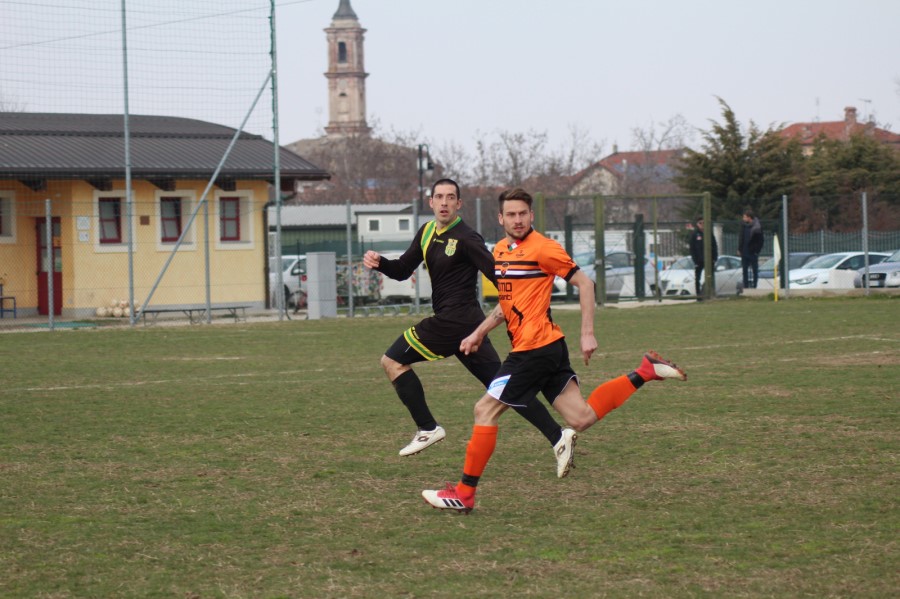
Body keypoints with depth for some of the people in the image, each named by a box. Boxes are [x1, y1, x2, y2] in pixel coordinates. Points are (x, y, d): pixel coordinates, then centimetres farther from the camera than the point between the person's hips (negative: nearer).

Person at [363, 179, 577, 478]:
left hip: (455, 319, -8)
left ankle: (428, 429, 0)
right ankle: (558, 436, 0)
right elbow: (403, 270, 19)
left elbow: (497, 274, -15)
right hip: (464, 321, 8)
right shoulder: (427, 232, 14)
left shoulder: (466, 238, -12)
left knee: (392, 361, -3)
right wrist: (379, 263, -1)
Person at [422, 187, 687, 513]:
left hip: (535, 348, -9)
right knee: (582, 418, 6)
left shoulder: (543, 248, -9)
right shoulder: (500, 251, 16)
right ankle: (644, 372, 14)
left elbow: (585, 283, -9)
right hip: (549, 349, 9)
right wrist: (479, 333, 20)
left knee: (485, 410, -4)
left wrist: (587, 333, -13)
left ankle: (464, 493, 2)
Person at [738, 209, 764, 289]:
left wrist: (757, 250, -12)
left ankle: (754, 286, 8)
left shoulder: (756, 227, -11)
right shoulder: (744, 226, 5)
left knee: (754, 270, 4)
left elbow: (760, 240, -8)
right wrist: (739, 249, 7)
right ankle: (745, 286, 14)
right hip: (744, 252, 6)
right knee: (745, 270, 8)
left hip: (753, 252, -6)